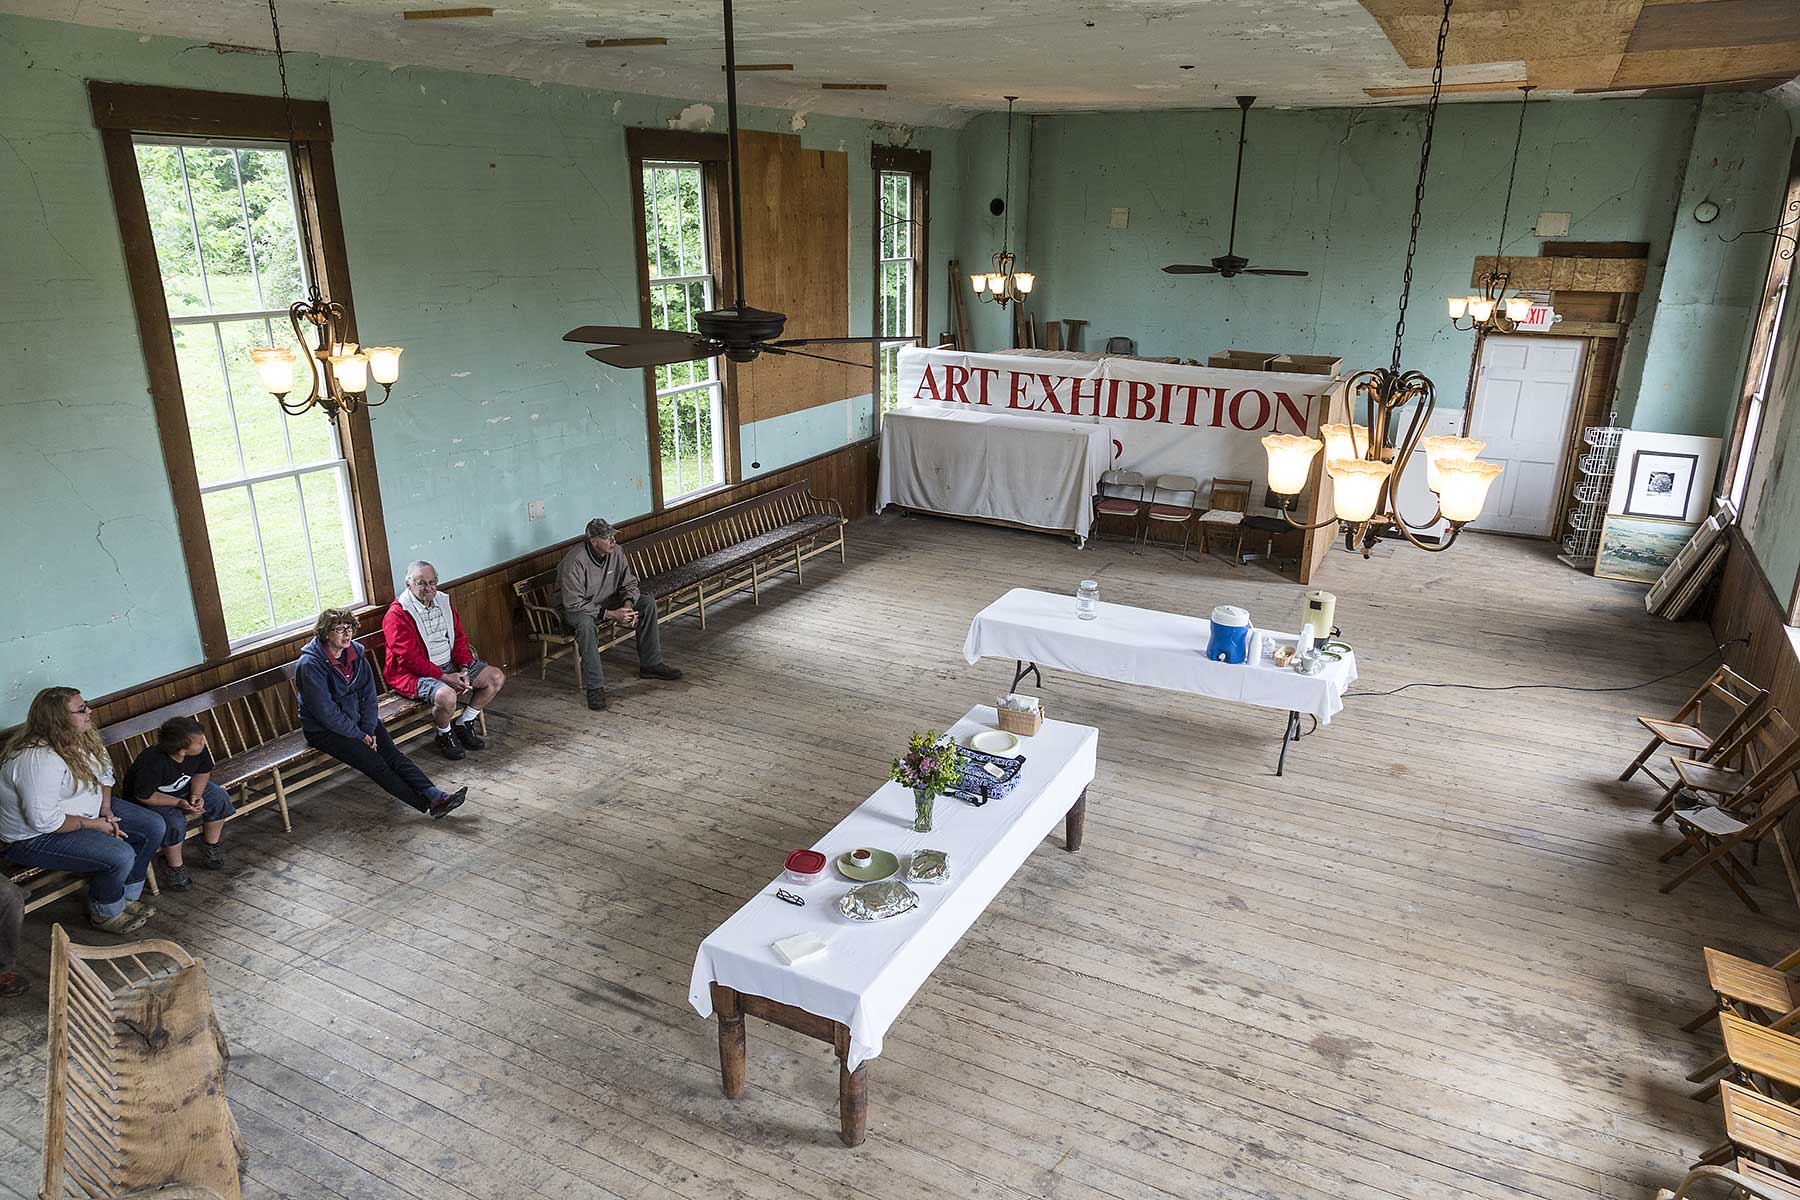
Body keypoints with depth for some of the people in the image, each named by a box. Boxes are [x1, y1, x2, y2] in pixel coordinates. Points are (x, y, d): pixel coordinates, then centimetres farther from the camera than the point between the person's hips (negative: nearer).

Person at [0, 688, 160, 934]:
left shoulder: (81, 736, -4)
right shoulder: (39, 760, -32)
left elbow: (104, 773, 10)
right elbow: (44, 820, -31)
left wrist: (106, 812, -4)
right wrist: (94, 825, -20)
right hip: (37, 837, -9)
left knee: (153, 828, 1)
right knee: (121, 856, -24)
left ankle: (126, 897, 16)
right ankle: (105, 914, 5)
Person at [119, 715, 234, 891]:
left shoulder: (199, 751, -21)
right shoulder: (153, 763, -38)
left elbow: (203, 772, -1)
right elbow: (144, 796, -27)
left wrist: (196, 795, -18)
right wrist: (179, 803, -32)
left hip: (182, 789, 6)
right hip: (149, 800, -6)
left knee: (219, 798, -12)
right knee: (174, 821, -32)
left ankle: (210, 850, 9)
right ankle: (175, 868, -8)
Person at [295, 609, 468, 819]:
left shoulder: (355, 652, 0)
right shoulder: (310, 665, -20)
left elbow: (368, 695, 3)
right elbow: (326, 713, -21)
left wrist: (369, 730, -9)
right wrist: (360, 735, -16)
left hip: (356, 718, 5)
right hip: (323, 730, -5)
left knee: (393, 754, -16)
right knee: (374, 763, -21)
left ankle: (436, 796, -28)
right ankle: (428, 805, -25)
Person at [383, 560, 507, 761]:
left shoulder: (443, 602, 8)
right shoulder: (397, 615, -16)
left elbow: (459, 638, 10)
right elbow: (409, 659, -21)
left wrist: (463, 668, -7)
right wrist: (444, 677, -24)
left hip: (450, 664, 8)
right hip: (416, 673, -8)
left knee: (496, 678, -1)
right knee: (446, 695, -36)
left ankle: (464, 725, 12)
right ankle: (445, 735, -4)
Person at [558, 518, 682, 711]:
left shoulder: (616, 552, -11)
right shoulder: (575, 561, -29)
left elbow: (629, 583, -1)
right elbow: (574, 604, -29)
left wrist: (628, 604, -23)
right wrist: (610, 614, -32)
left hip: (607, 601, 6)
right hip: (578, 609, -6)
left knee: (648, 602, -9)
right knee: (586, 624, -40)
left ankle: (650, 664, -1)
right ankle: (595, 686, -31)